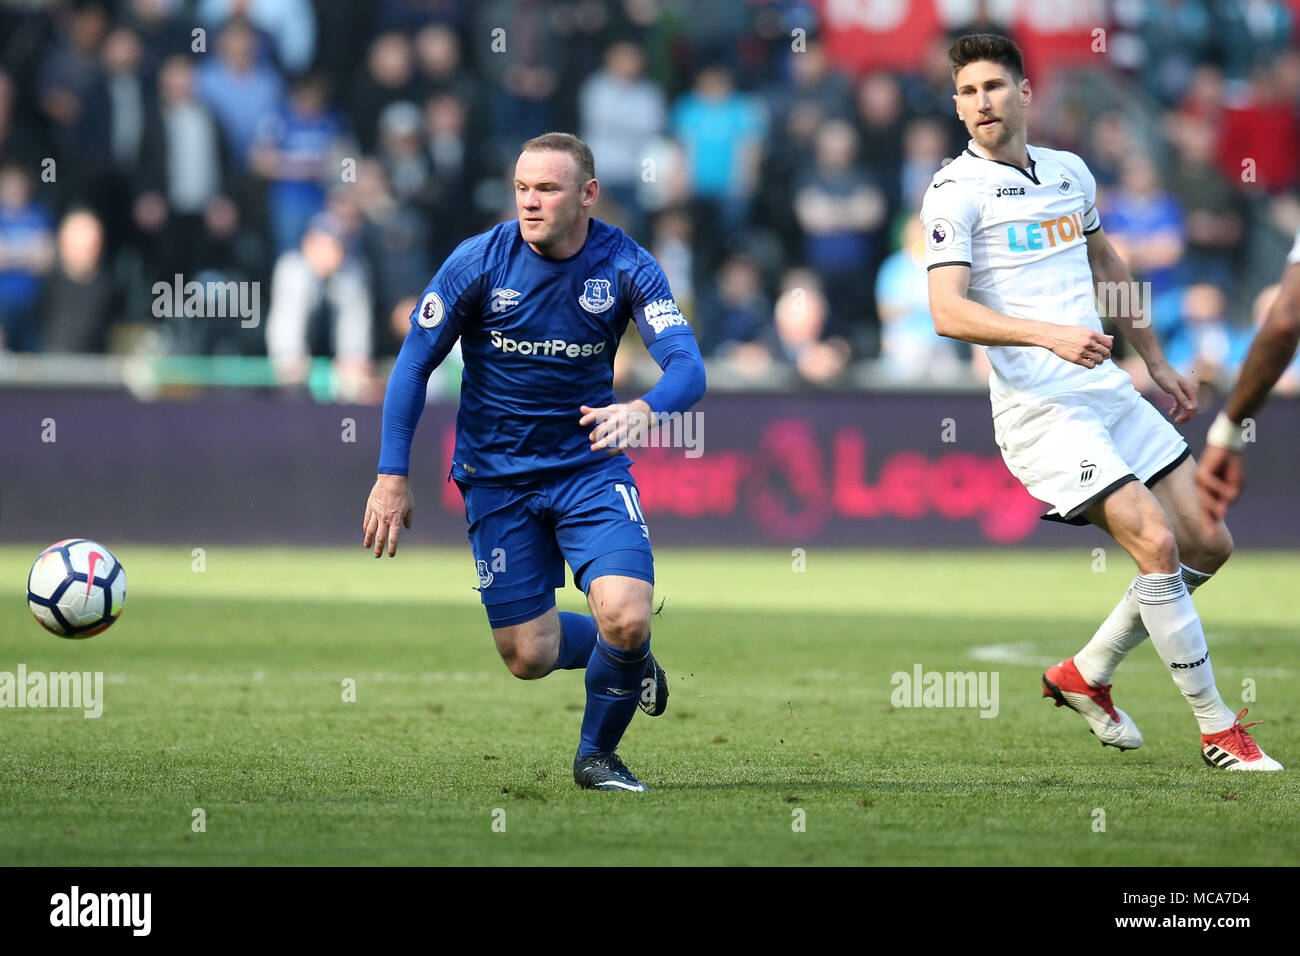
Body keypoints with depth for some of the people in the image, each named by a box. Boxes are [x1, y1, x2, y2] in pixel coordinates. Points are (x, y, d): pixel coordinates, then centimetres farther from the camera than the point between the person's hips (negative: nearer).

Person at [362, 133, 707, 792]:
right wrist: (392, 475, -10)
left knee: (626, 619, -21)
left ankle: (597, 753, 8)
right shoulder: (477, 262, -12)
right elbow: (413, 364, -4)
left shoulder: (624, 267, -11)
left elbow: (688, 367, -20)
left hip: (589, 462, 0)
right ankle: (631, 659, 34)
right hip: (496, 476, 0)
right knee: (529, 657, -1)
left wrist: (644, 409, -43)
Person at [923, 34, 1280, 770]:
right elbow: (947, 311, -18)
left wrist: (1157, 361, 30)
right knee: (1156, 542, -19)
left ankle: (1086, 675, 21)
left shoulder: (1070, 173, 14)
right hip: (1039, 408, -7)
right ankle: (1218, 731, -8)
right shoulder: (957, 191, -7)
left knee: (1208, 544, 5)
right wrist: (1049, 334, -29)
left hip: (1109, 391, 7)